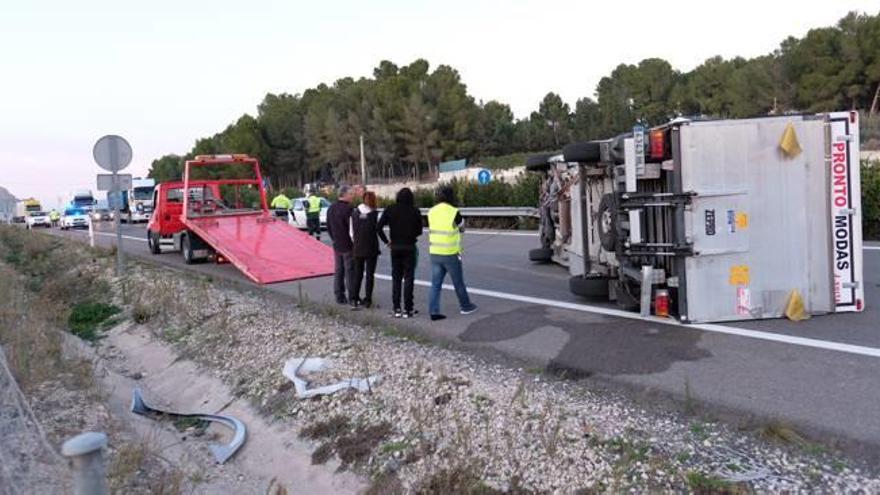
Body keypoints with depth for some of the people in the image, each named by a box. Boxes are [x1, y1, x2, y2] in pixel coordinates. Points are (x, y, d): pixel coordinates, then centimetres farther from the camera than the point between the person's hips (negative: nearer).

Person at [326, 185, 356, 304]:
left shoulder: (331, 208, 9)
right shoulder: (348, 208, -18)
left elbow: (328, 227, 15)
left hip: (337, 245, 8)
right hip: (348, 245, -8)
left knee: (338, 271, 12)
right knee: (350, 271, -2)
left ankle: (339, 296, 16)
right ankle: (352, 297, 1)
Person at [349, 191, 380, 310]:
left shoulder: (354, 214, 1)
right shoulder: (376, 214, -10)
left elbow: (351, 232, 4)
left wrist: (356, 243, 14)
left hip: (357, 249, 3)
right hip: (371, 249, -3)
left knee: (357, 274, 12)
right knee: (369, 274, 7)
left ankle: (354, 299, 9)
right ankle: (367, 300, 10)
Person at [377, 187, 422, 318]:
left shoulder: (390, 210, -2)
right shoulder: (415, 211, -6)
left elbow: (379, 227, -8)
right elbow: (419, 231, -1)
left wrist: (386, 242, 1)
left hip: (395, 247, 2)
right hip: (409, 247, -2)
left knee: (396, 278, 11)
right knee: (408, 278, 4)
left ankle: (396, 309, 12)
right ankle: (408, 309, 4)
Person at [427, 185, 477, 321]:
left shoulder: (431, 212, 2)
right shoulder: (454, 213, -14)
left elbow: (430, 232, 11)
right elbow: (462, 229, 3)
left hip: (435, 253, 4)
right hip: (451, 254, -4)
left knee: (436, 284, 6)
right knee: (458, 282, 12)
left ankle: (434, 311, 3)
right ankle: (465, 306, 27)